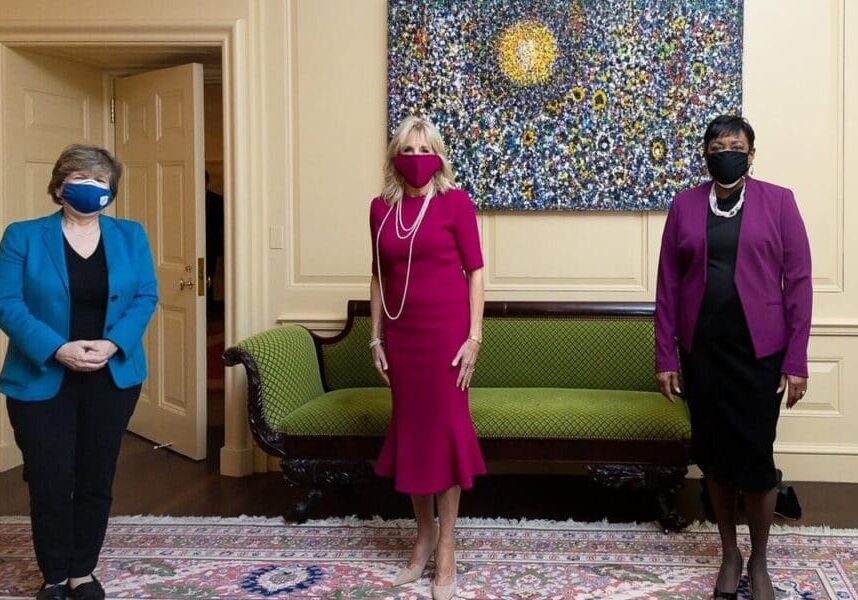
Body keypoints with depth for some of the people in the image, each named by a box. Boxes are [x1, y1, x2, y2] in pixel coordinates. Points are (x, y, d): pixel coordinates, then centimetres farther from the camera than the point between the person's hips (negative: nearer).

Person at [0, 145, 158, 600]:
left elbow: (146, 296, 0)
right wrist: (58, 349, -21)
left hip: (112, 378, 2)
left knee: (97, 480, 8)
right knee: (50, 483, 0)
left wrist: (114, 344, -17)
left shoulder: (131, 237, 6)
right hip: (42, 380, -2)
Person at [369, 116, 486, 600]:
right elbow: (380, 276, 11)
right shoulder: (382, 208, 7)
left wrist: (474, 336, -11)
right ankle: (424, 535, 26)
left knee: (445, 429, 0)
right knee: (409, 428, 10)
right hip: (401, 334, 4)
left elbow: (474, 271, -5)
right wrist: (377, 337, 8)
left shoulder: (456, 202, -4)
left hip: (447, 329, -4)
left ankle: (447, 549, 9)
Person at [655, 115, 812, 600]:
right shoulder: (685, 206, 4)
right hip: (701, 349, 2)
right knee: (713, 452, 10)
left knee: (755, 454, 0)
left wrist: (797, 360, -8)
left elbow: (798, 282, -3)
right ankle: (730, 555, 27)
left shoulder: (778, 201, -2)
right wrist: (666, 356, 0)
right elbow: (668, 285, 5)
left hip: (759, 349, -2)